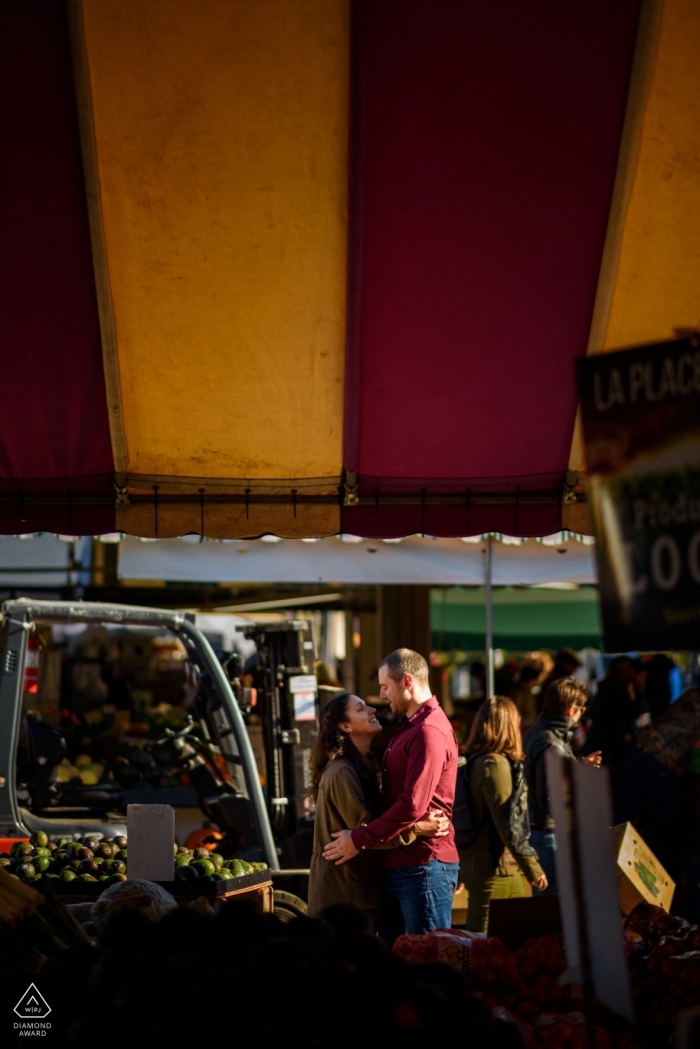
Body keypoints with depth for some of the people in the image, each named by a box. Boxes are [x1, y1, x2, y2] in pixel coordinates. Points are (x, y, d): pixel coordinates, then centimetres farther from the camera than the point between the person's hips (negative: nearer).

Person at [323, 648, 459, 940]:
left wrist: (359, 840, -16)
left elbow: (413, 806, -22)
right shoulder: (408, 727, 20)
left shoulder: (429, 731, -15)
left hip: (423, 866, -10)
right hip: (398, 866, 10)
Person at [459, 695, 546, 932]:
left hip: (474, 866, 9)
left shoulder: (473, 763, 10)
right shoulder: (496, 765, -15)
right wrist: (533, 868, -11)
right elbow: (509, 825, -17)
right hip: (497, 869, -9)